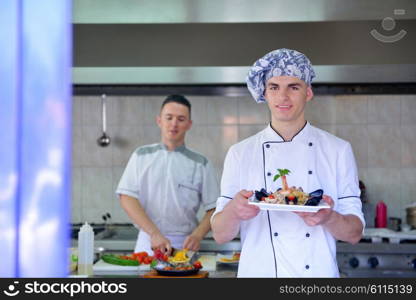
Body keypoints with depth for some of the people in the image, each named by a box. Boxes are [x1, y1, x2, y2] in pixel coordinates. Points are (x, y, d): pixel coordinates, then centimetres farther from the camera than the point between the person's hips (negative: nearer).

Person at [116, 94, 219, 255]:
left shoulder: (200, 164, 5)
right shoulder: (141, 156, 7)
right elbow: (126, 197, -3)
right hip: (147, 241, 1)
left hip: (184, 245, 0)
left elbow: (213, 208, 5)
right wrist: (154, 234, -13)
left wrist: (197, 236, -13)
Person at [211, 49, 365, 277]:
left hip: (319, 272, 0)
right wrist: (233, 211, -26)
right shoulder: (239, 153, -3)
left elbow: (355, 233, -3)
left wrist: (329, 218, -23)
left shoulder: (338, 150, -3)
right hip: (258, 271, 0)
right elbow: (220, 235, -5)